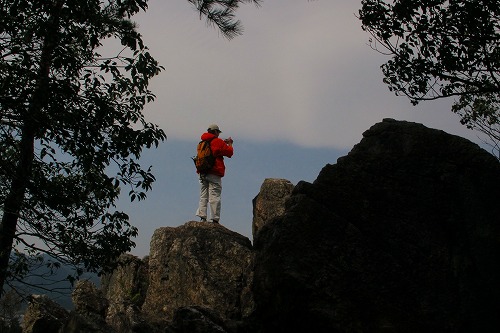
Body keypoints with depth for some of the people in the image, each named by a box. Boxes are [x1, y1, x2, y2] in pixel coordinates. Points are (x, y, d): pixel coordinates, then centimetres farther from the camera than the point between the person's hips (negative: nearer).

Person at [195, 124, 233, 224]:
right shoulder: (218, 141, -5)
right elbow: (229, 152, -1)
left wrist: (224, 143, 28)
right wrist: (229, 144, 17)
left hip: (202, 173, 6)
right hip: (214, 174, -6)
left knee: (203, 196, 8)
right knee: (214, 197, -5)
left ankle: (202, 217, 3)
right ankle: (215, 219, -6)